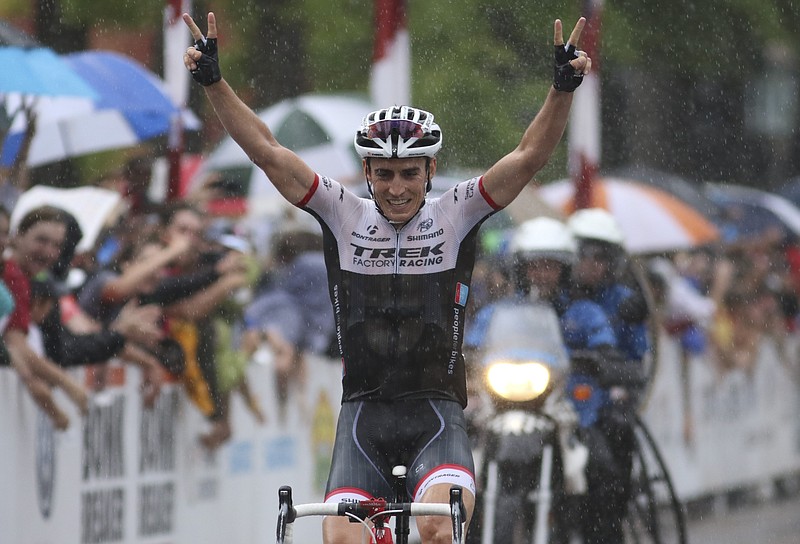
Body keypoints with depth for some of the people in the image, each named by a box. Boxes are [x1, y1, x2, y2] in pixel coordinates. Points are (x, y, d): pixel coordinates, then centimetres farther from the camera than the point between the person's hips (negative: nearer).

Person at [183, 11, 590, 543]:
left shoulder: (454, 217, 1)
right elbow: (268, 152, -2)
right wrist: (213, 81, -12)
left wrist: (564, 87, -24)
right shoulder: (344, 216, 4)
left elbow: (529, 157, -10)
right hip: (364, 417, 1)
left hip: (436, 415, -1)